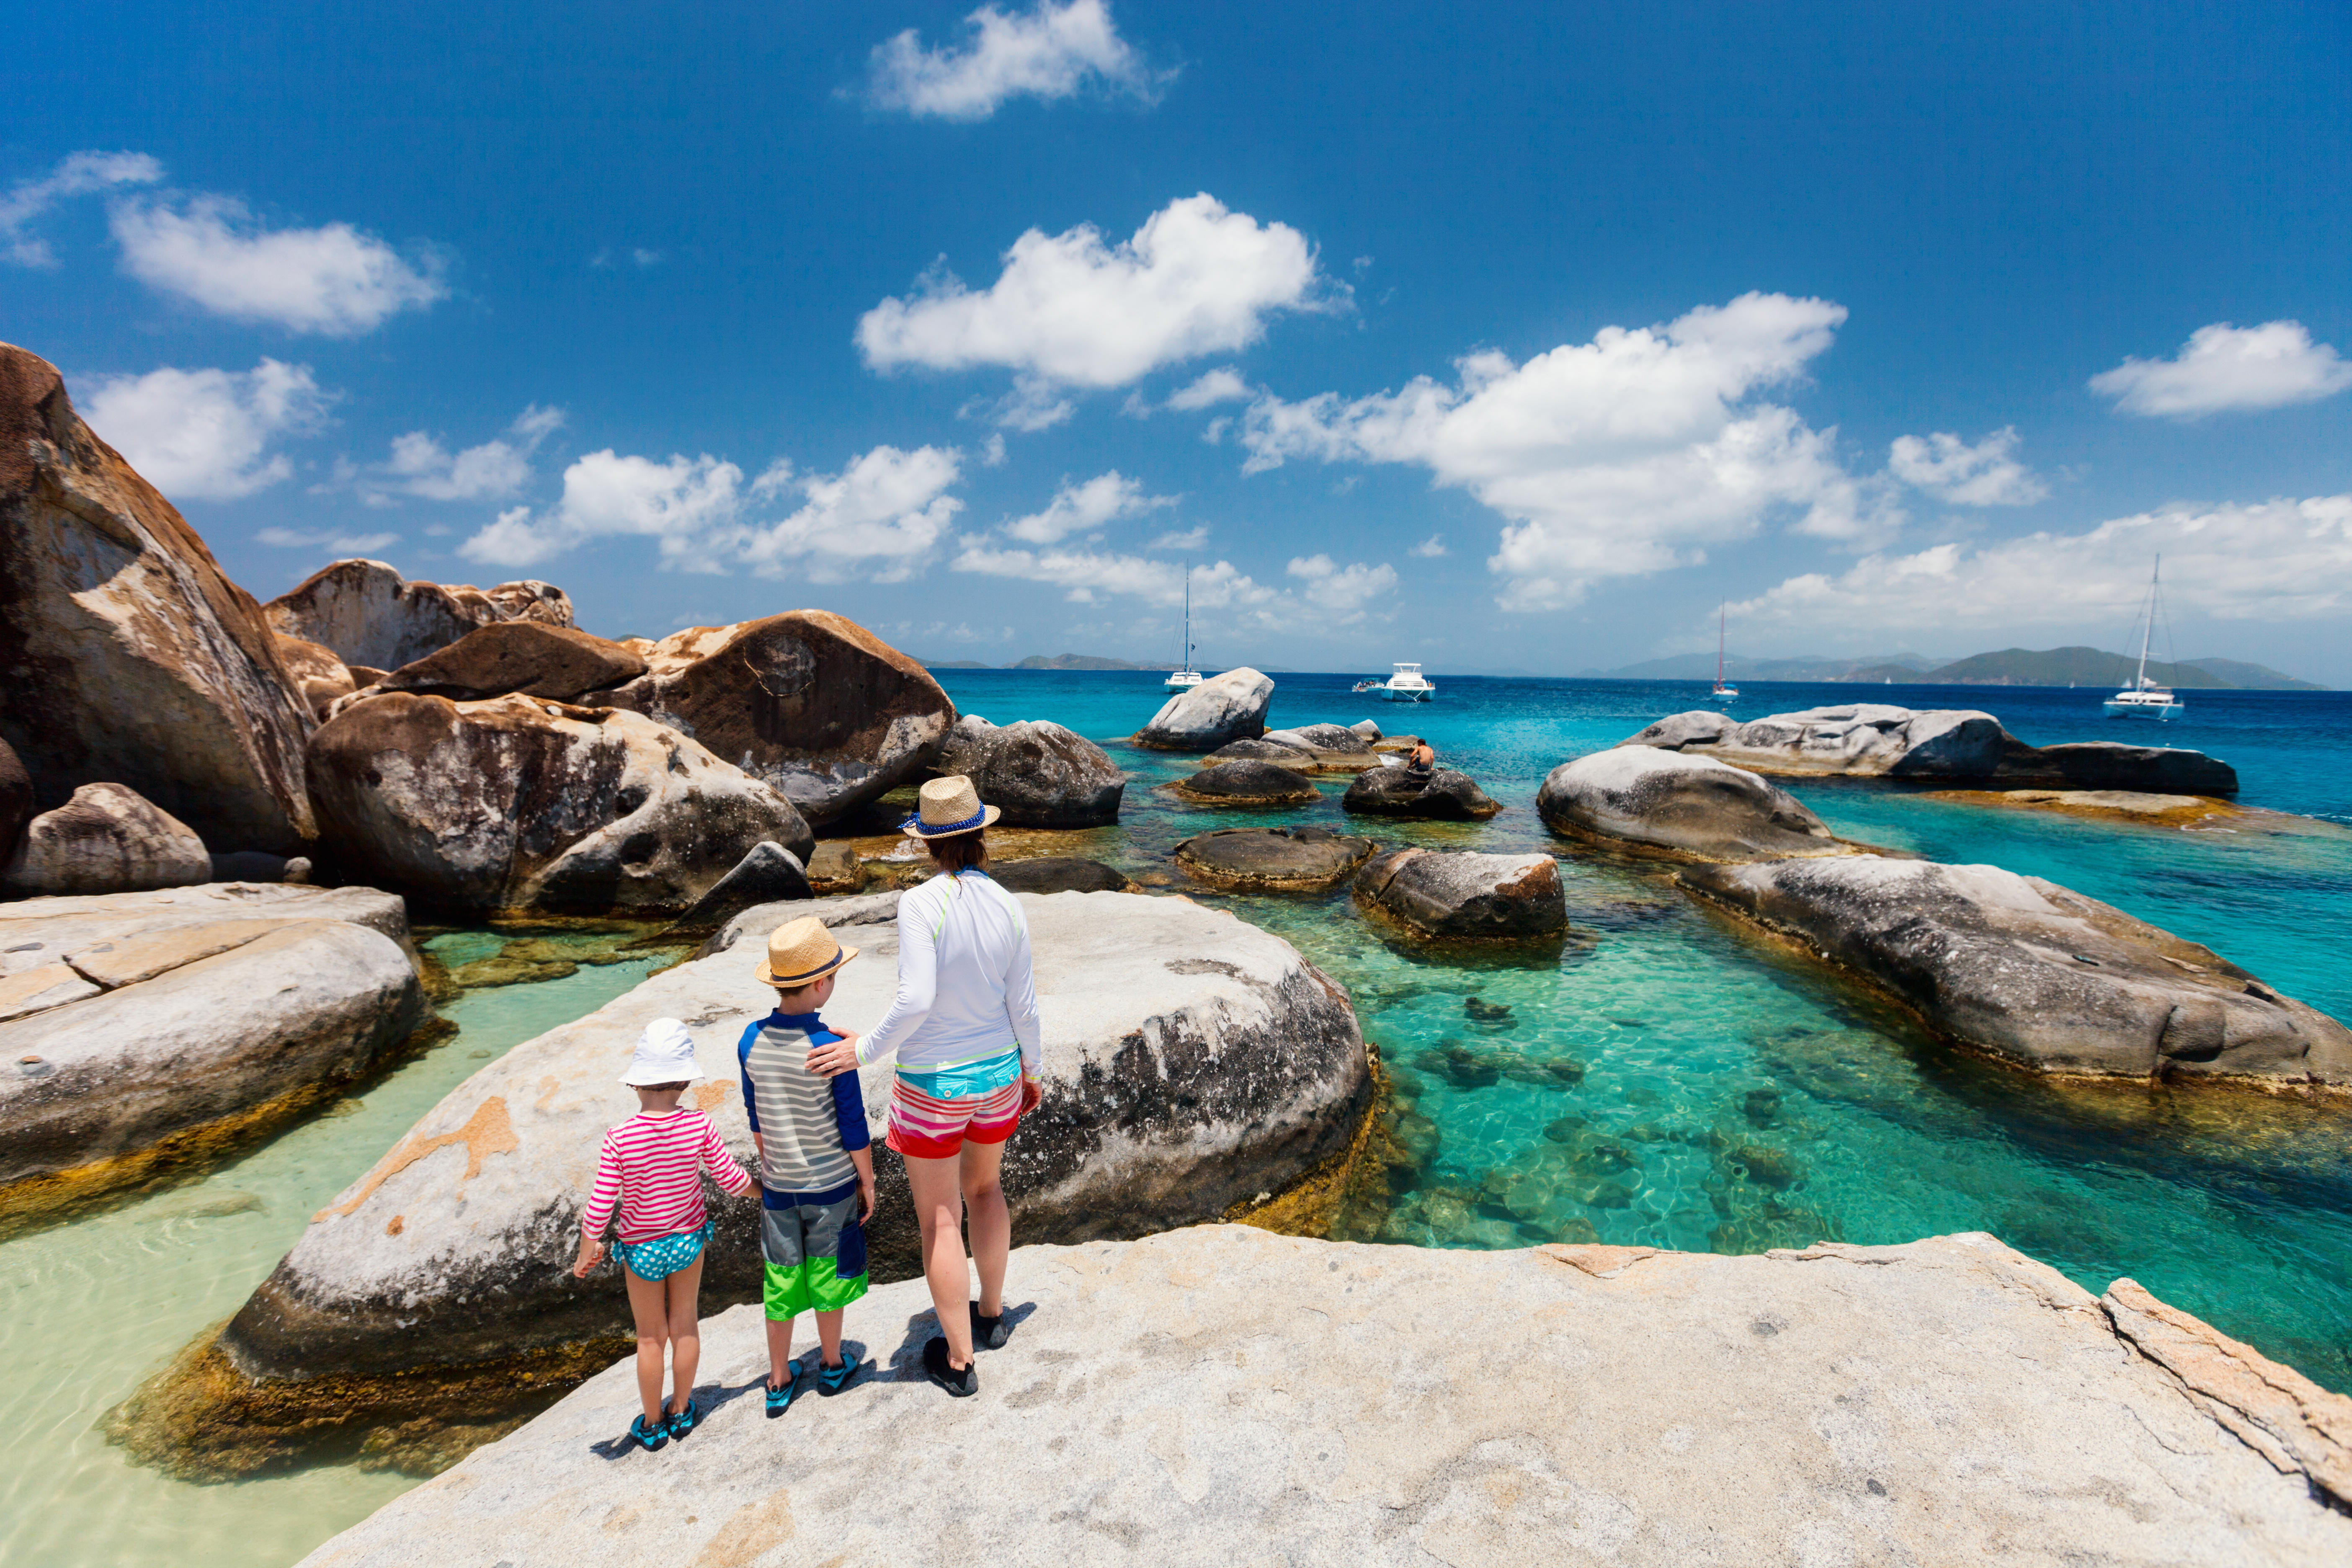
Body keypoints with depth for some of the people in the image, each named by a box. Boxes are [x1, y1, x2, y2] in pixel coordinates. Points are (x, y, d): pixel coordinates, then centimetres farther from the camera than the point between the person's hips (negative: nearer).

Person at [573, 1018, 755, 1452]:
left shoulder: (619, 1139, -26)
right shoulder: (698, 1127, -22)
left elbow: (600, 1206, -20)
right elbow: (732, 1179, -12)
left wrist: (586, 1254, -2)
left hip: (642, 1249, -1)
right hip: (689, 1239, 1)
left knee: (651, 1336, 19)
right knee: (684, 1323, 23)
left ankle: (652, 1424, 38)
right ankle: (681, 1411, 40)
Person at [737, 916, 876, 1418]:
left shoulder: (751, 1041, -11)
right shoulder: (832, 1049, -24)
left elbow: (755, 1116, 2)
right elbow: (853, 1127, -16)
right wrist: (868, 1182, -1)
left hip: (778, 1185, 3)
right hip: (831, 1183, -3)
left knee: (781, 1284, 18)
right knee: (828, 1280, 17)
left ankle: (779, 1383, 33)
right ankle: (831, 1367, 36)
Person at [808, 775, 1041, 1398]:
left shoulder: (921, 903, -23)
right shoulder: (1006, 906, -8)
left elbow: (915, 1001, -30)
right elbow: (1022, 1004, -1)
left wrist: (864, 1051, -16)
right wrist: (1030, 1071, 13)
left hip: (933, 1084, -5)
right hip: (997, 1073, 5)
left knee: (939, 1219, 12)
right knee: (983, 1188, 28)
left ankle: (959, 1360, 25)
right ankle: (991, 1313, 46)